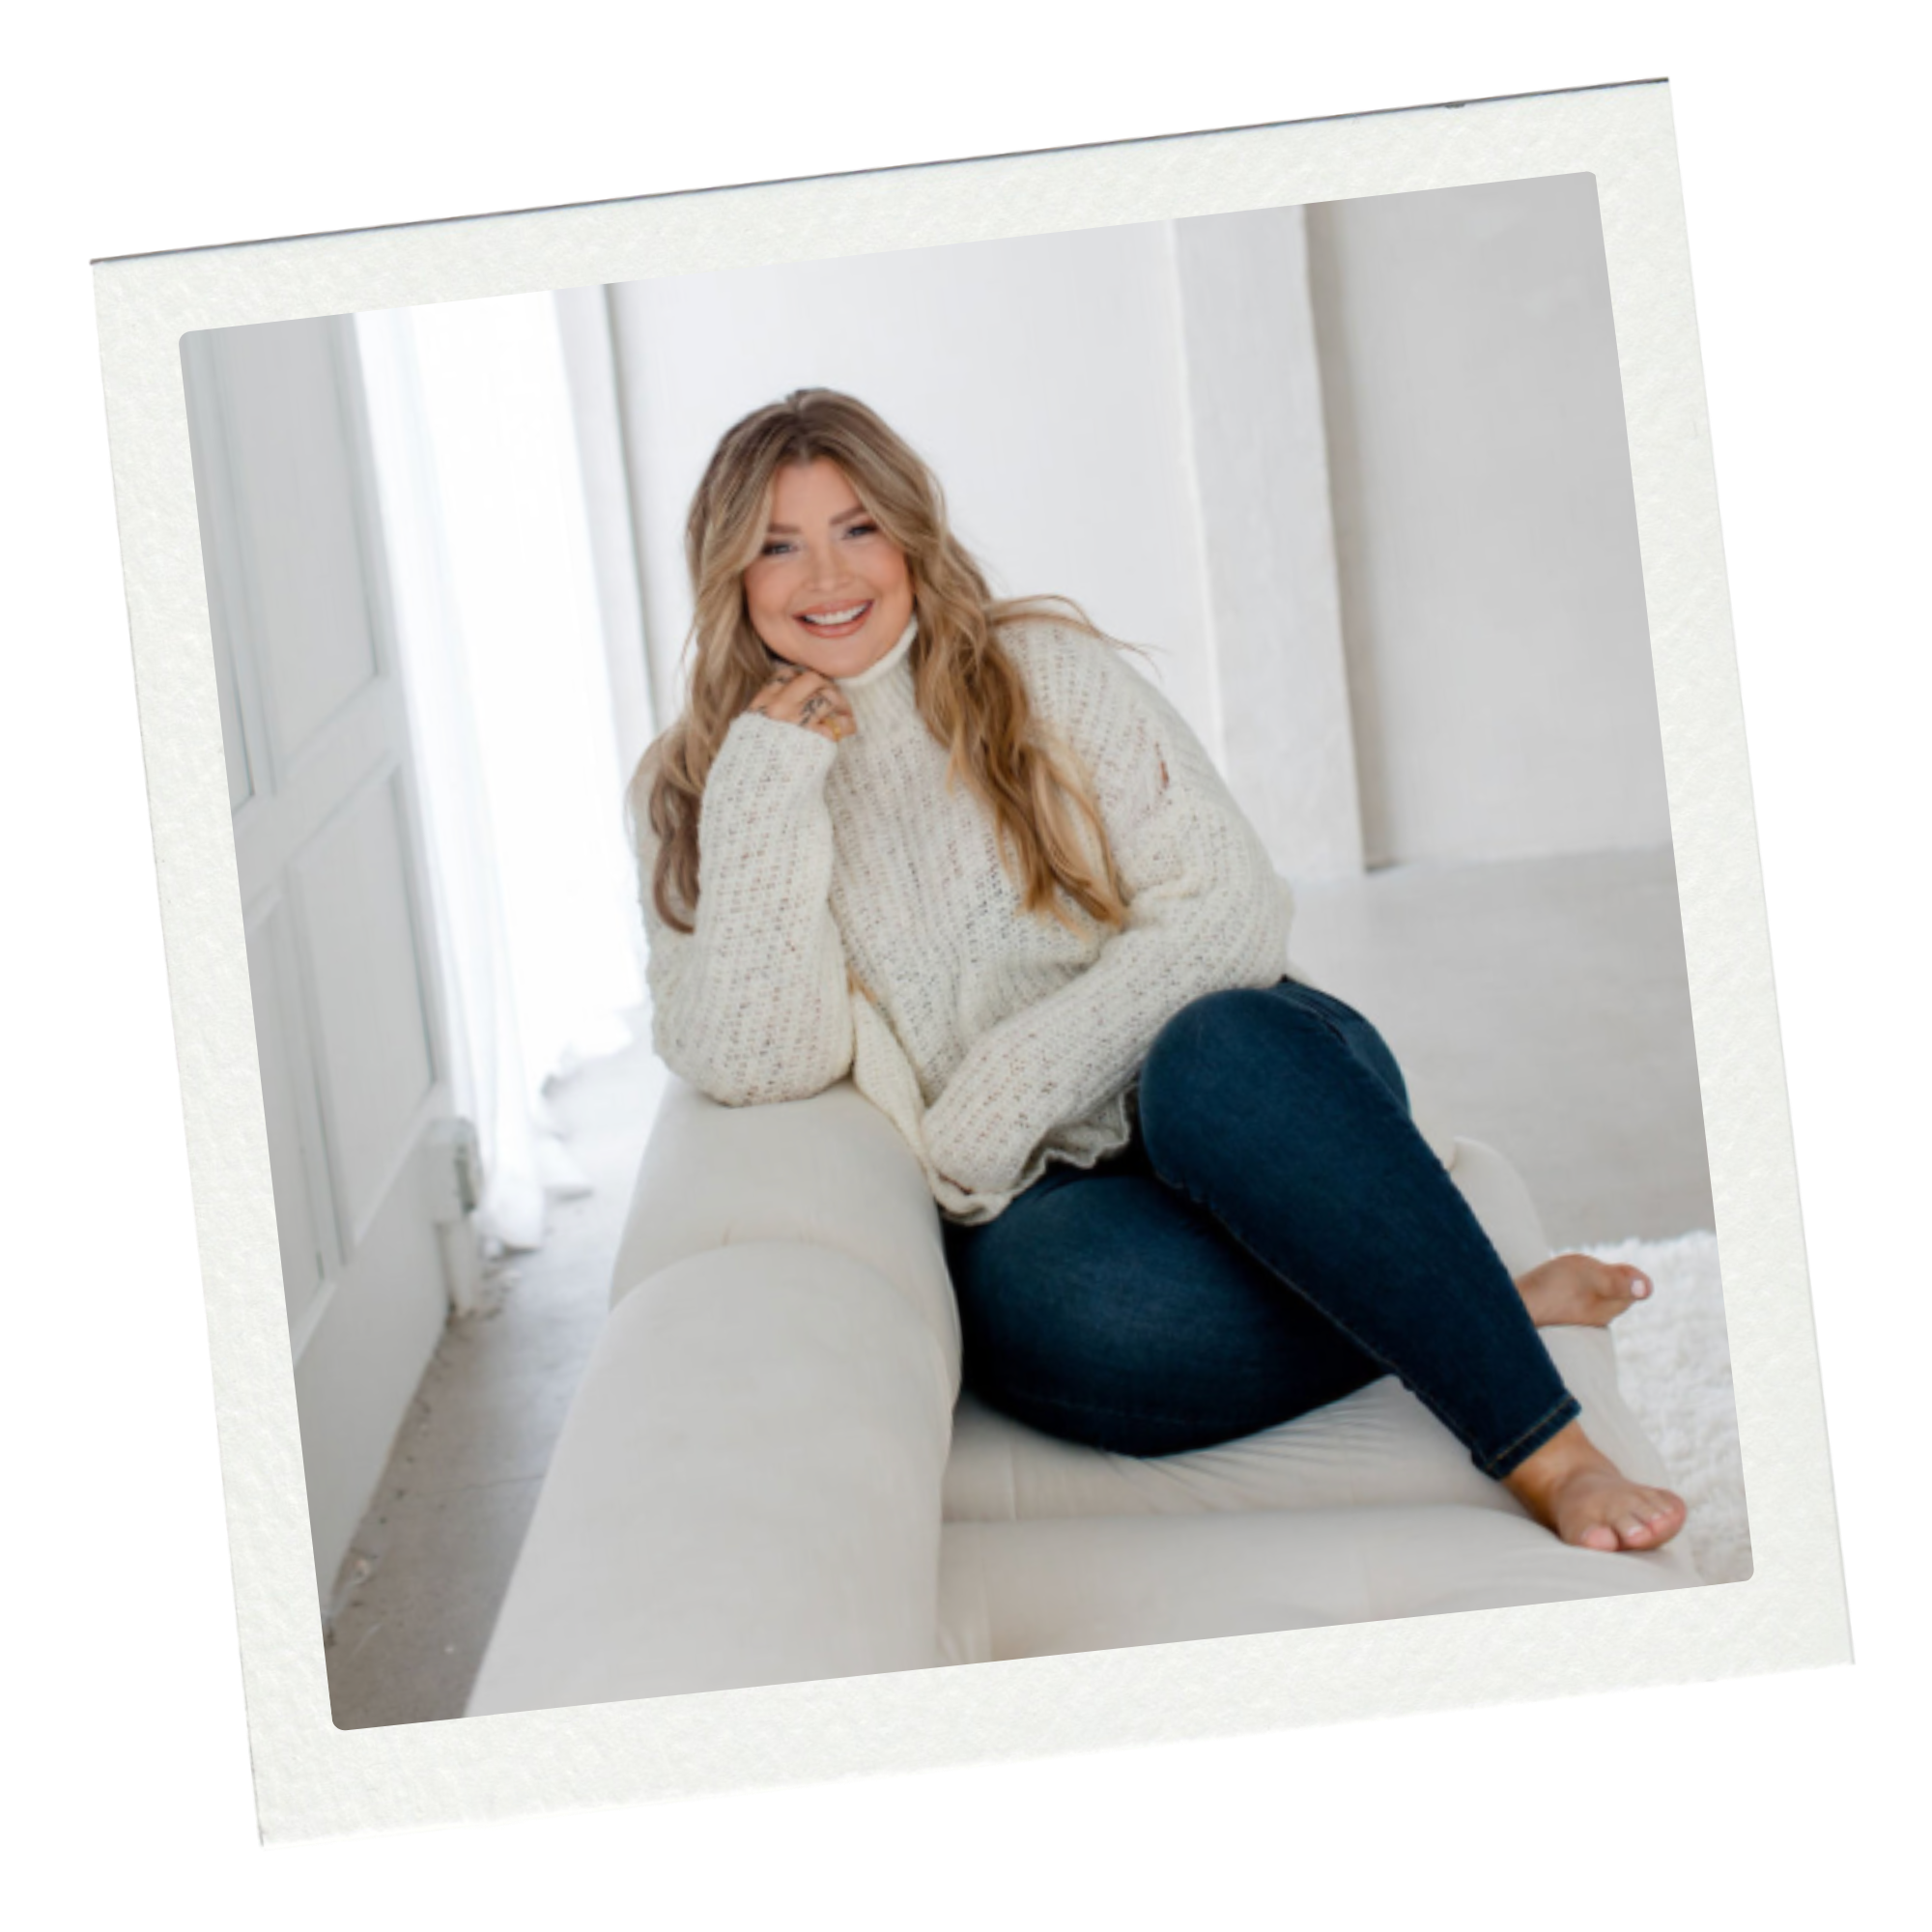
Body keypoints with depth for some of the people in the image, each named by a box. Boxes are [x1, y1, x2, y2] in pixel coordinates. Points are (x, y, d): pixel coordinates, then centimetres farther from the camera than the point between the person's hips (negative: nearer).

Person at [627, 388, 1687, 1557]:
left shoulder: (1046, 672, 6)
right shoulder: (696, 795, 7)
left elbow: (1231, 913, -5)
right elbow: (757, 1066, -7)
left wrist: (1015, 1080, -16)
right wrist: (768, 789, -12)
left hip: (1256, 1089, 0)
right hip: (1032, 1203, 0)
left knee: (1218, 1050, -36)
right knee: (1037, 1296, -36)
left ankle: (1548, 1451, -31)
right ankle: (1496, 1311, -18)